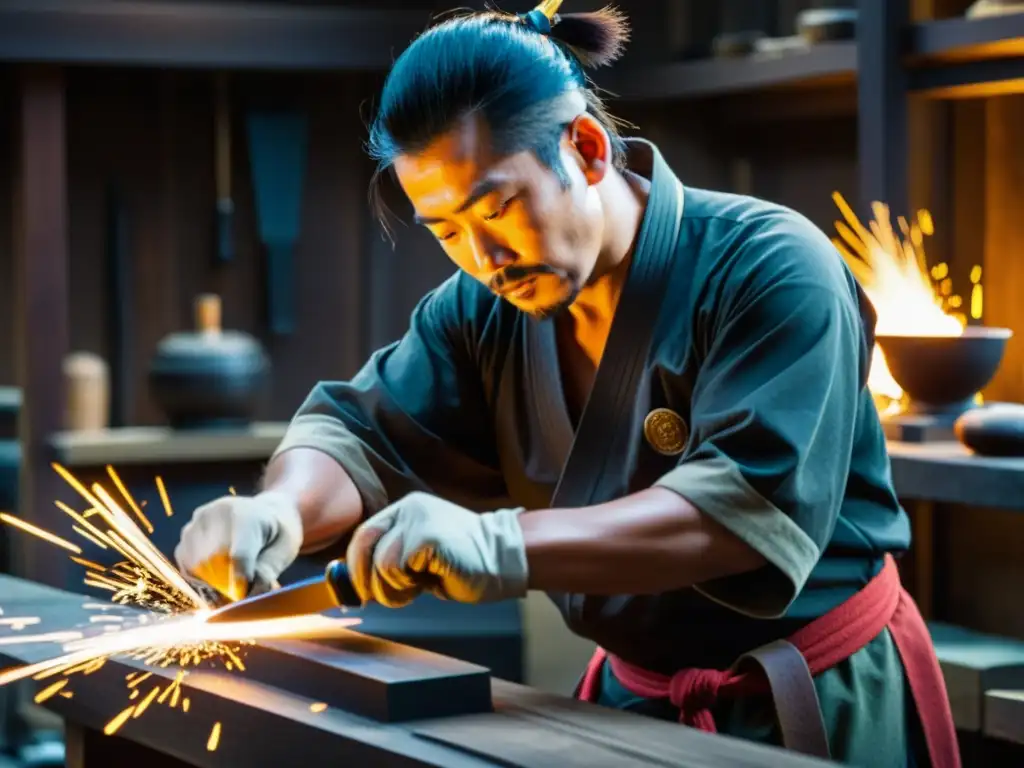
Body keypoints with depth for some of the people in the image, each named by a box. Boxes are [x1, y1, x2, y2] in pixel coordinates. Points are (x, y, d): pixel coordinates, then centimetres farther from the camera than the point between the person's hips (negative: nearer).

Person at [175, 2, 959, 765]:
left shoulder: (768, 269, -22)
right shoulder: (482, 312, -2)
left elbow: (752, 506, -33)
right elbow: (360, 432, -4)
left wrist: (502, 547, -43)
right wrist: (280, 509, -29)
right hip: (633, 704, 5)